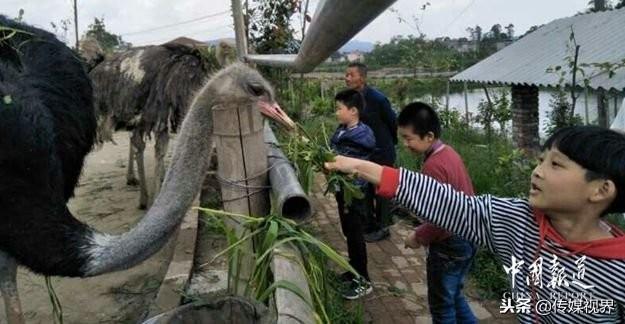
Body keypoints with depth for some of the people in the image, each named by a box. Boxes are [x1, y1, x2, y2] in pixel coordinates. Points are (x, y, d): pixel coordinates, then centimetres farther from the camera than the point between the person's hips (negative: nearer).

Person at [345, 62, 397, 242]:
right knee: (365, 189, 15)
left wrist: (390, 143, 5)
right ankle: (368, 225, 31)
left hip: (381, 153, -7)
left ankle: (382, 228, 20)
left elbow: (393, 122, -9)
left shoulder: (377, 99, -22)